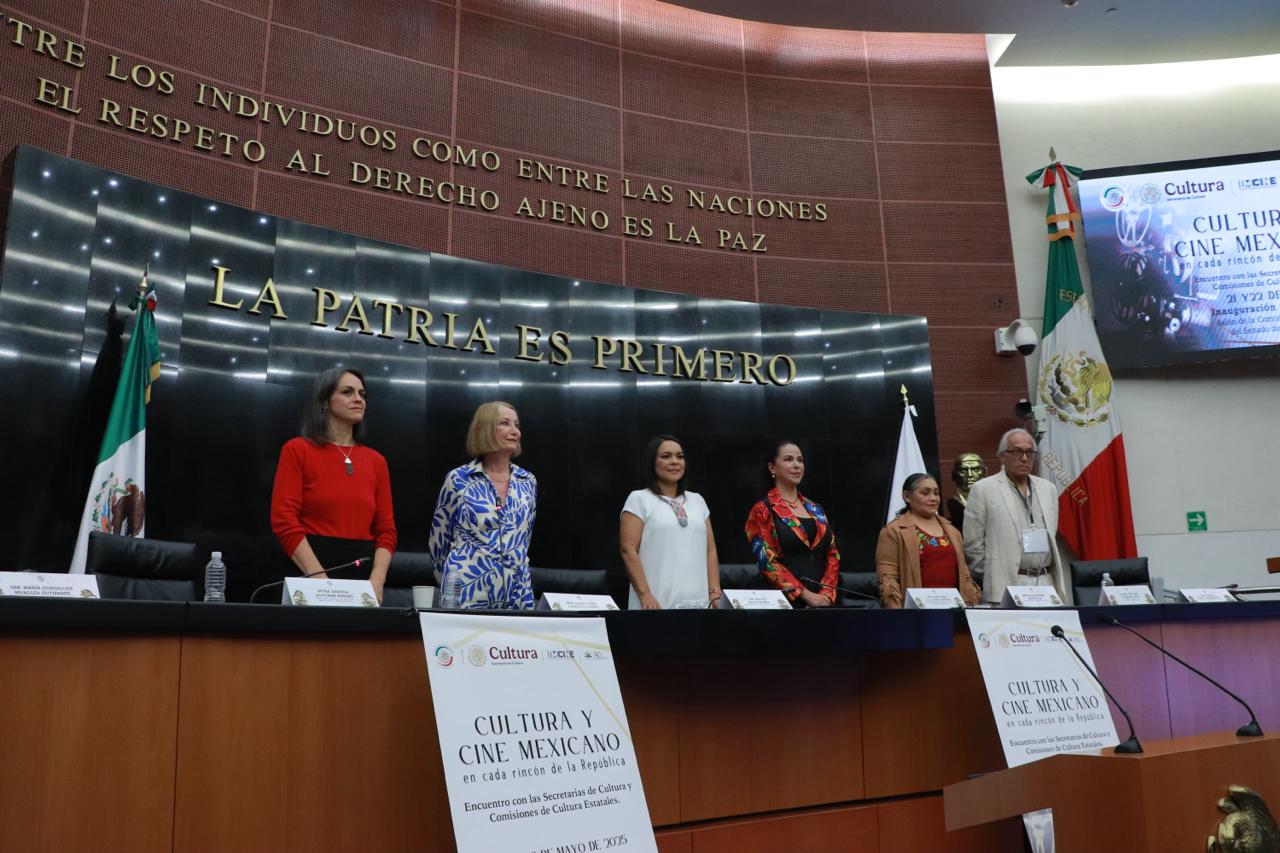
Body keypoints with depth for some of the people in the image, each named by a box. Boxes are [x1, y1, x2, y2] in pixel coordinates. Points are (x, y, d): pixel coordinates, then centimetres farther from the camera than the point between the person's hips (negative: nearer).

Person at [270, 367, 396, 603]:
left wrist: (376, 583, -9)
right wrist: (321, 579, -18)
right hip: (308, 575, -3)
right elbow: (284, 521, -8)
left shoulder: (376, 461, 11)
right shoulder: (297, 450, 0)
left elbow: (386, 529, 7)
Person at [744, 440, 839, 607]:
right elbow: (767, 561, -11)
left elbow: (832, 554, 9)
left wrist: (826, 593, -6)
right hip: (785, 600, -5)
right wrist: (806, 594, -16)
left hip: (821, 599, 5)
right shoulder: (762, 511, -4)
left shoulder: (815, 510, 13)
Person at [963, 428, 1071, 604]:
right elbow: (973, 544, -3)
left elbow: (1052, 537, 20)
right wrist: (992, 576, 0)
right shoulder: (983, 490, -3)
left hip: (1047, 583, 5)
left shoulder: (1048, 489, 15)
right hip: (1007, 586, -5)